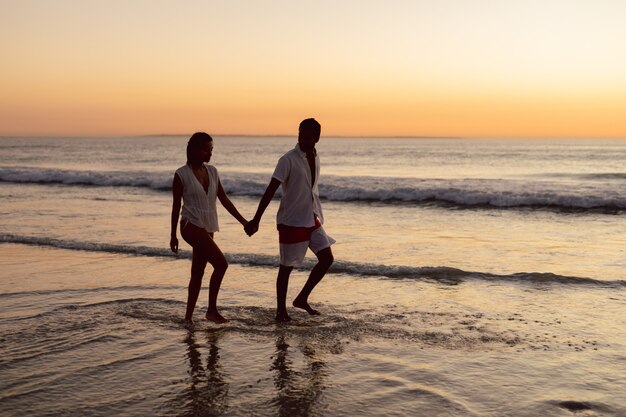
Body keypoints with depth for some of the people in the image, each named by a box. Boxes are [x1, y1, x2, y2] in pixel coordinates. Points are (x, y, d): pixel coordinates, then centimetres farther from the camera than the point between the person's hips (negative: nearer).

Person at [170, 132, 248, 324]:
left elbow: (224, 200, 10)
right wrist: (173, 235, 1)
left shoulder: (212, 172, 9)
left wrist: (243, 221, 4)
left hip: (207, 229, 6)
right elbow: (176, 206, -2)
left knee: (198, 273, 9)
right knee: (221, 263, -16)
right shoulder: (182, 174, -7)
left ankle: (189, 316, 18)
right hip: (192, 226, -6)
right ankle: (212, 310, -6)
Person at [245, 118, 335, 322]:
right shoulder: (288, 160, -15)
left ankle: (302, 298, 16)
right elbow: (270, 190, -19)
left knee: (327, 258, 2)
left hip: (312, 220, 7)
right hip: (291, 221, -7)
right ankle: (281, 310, 16)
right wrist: (256, 220, -24)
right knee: (287, 266, 2)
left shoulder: (315, 159, 7)